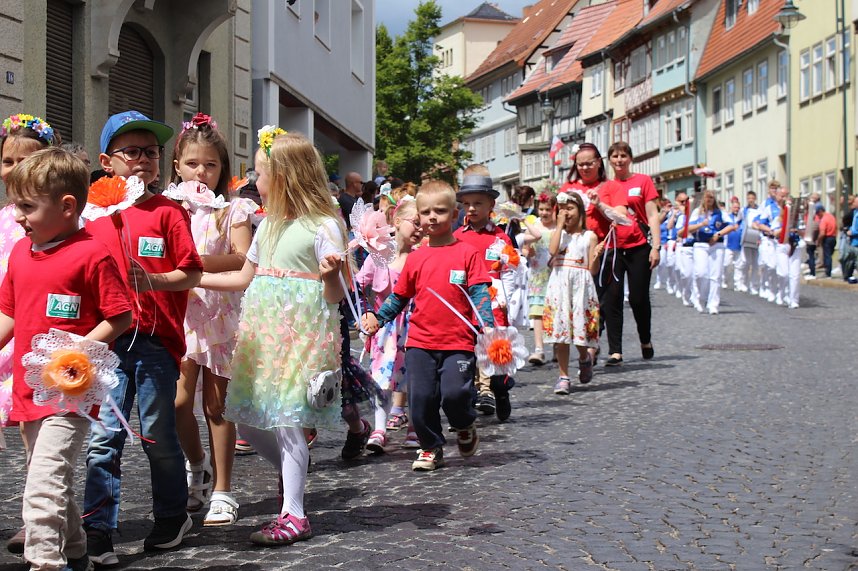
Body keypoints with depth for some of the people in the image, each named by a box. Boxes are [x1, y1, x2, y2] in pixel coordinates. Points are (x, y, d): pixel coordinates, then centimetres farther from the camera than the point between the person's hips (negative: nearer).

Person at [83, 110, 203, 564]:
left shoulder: (167, 212, -1)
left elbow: (192, 273, -4)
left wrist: (153, 281, -21)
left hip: (156, 339, -3)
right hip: (107, 339, 3)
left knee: (158, 433, 7)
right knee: (102, 436, -1)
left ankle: (172, 517, 25)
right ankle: (98, 530, 5)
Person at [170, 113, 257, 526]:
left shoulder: (233, 210, 0)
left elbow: (243, 260, -12)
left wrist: (199, 263, -21)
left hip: (220, 313, -2)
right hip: (180, 311, 2)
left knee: (216, 405, 0)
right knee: (179, 402, -4)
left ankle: (221, 490, 10)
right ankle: (197, 465, 25)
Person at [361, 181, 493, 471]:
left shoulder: (467, 253, 0)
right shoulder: (415, 258, 9)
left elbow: (480, 294, -4)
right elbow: (399, 296, 17)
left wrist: (486, 326, -17)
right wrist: (376, 318, 5)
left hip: (458, 343, -3)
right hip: (420, 342, 3)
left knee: (454, 393, -16)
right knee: (420, 398, 2)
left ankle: (465, 427, 18)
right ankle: (431, 447, 24)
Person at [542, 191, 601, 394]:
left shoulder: (589, 236, 5)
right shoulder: (557, 233, 10)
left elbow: (593, 270, 3)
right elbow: (553, 250, -14)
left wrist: (597, 255, -17)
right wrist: (560, 225, -8)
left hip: (580, 285, -1)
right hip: (559, 284, 1)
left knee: (580, 328, -3)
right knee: (560, 331, -2)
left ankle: (584, 358, 31)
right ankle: (563, 376, 7)